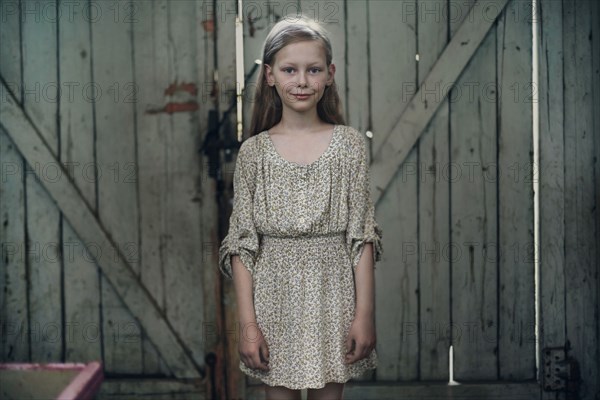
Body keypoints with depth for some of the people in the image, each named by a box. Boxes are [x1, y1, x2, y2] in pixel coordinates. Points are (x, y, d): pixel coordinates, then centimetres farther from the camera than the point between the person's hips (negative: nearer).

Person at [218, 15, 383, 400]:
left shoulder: (349, 144, -1)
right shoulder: (254, 151, 0)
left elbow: (362, 235, -2)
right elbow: (241, 244, -1)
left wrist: (364, 314, -7)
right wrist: (248, 323, -6)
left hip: (332, 295, 0)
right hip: (275, 297, 1)